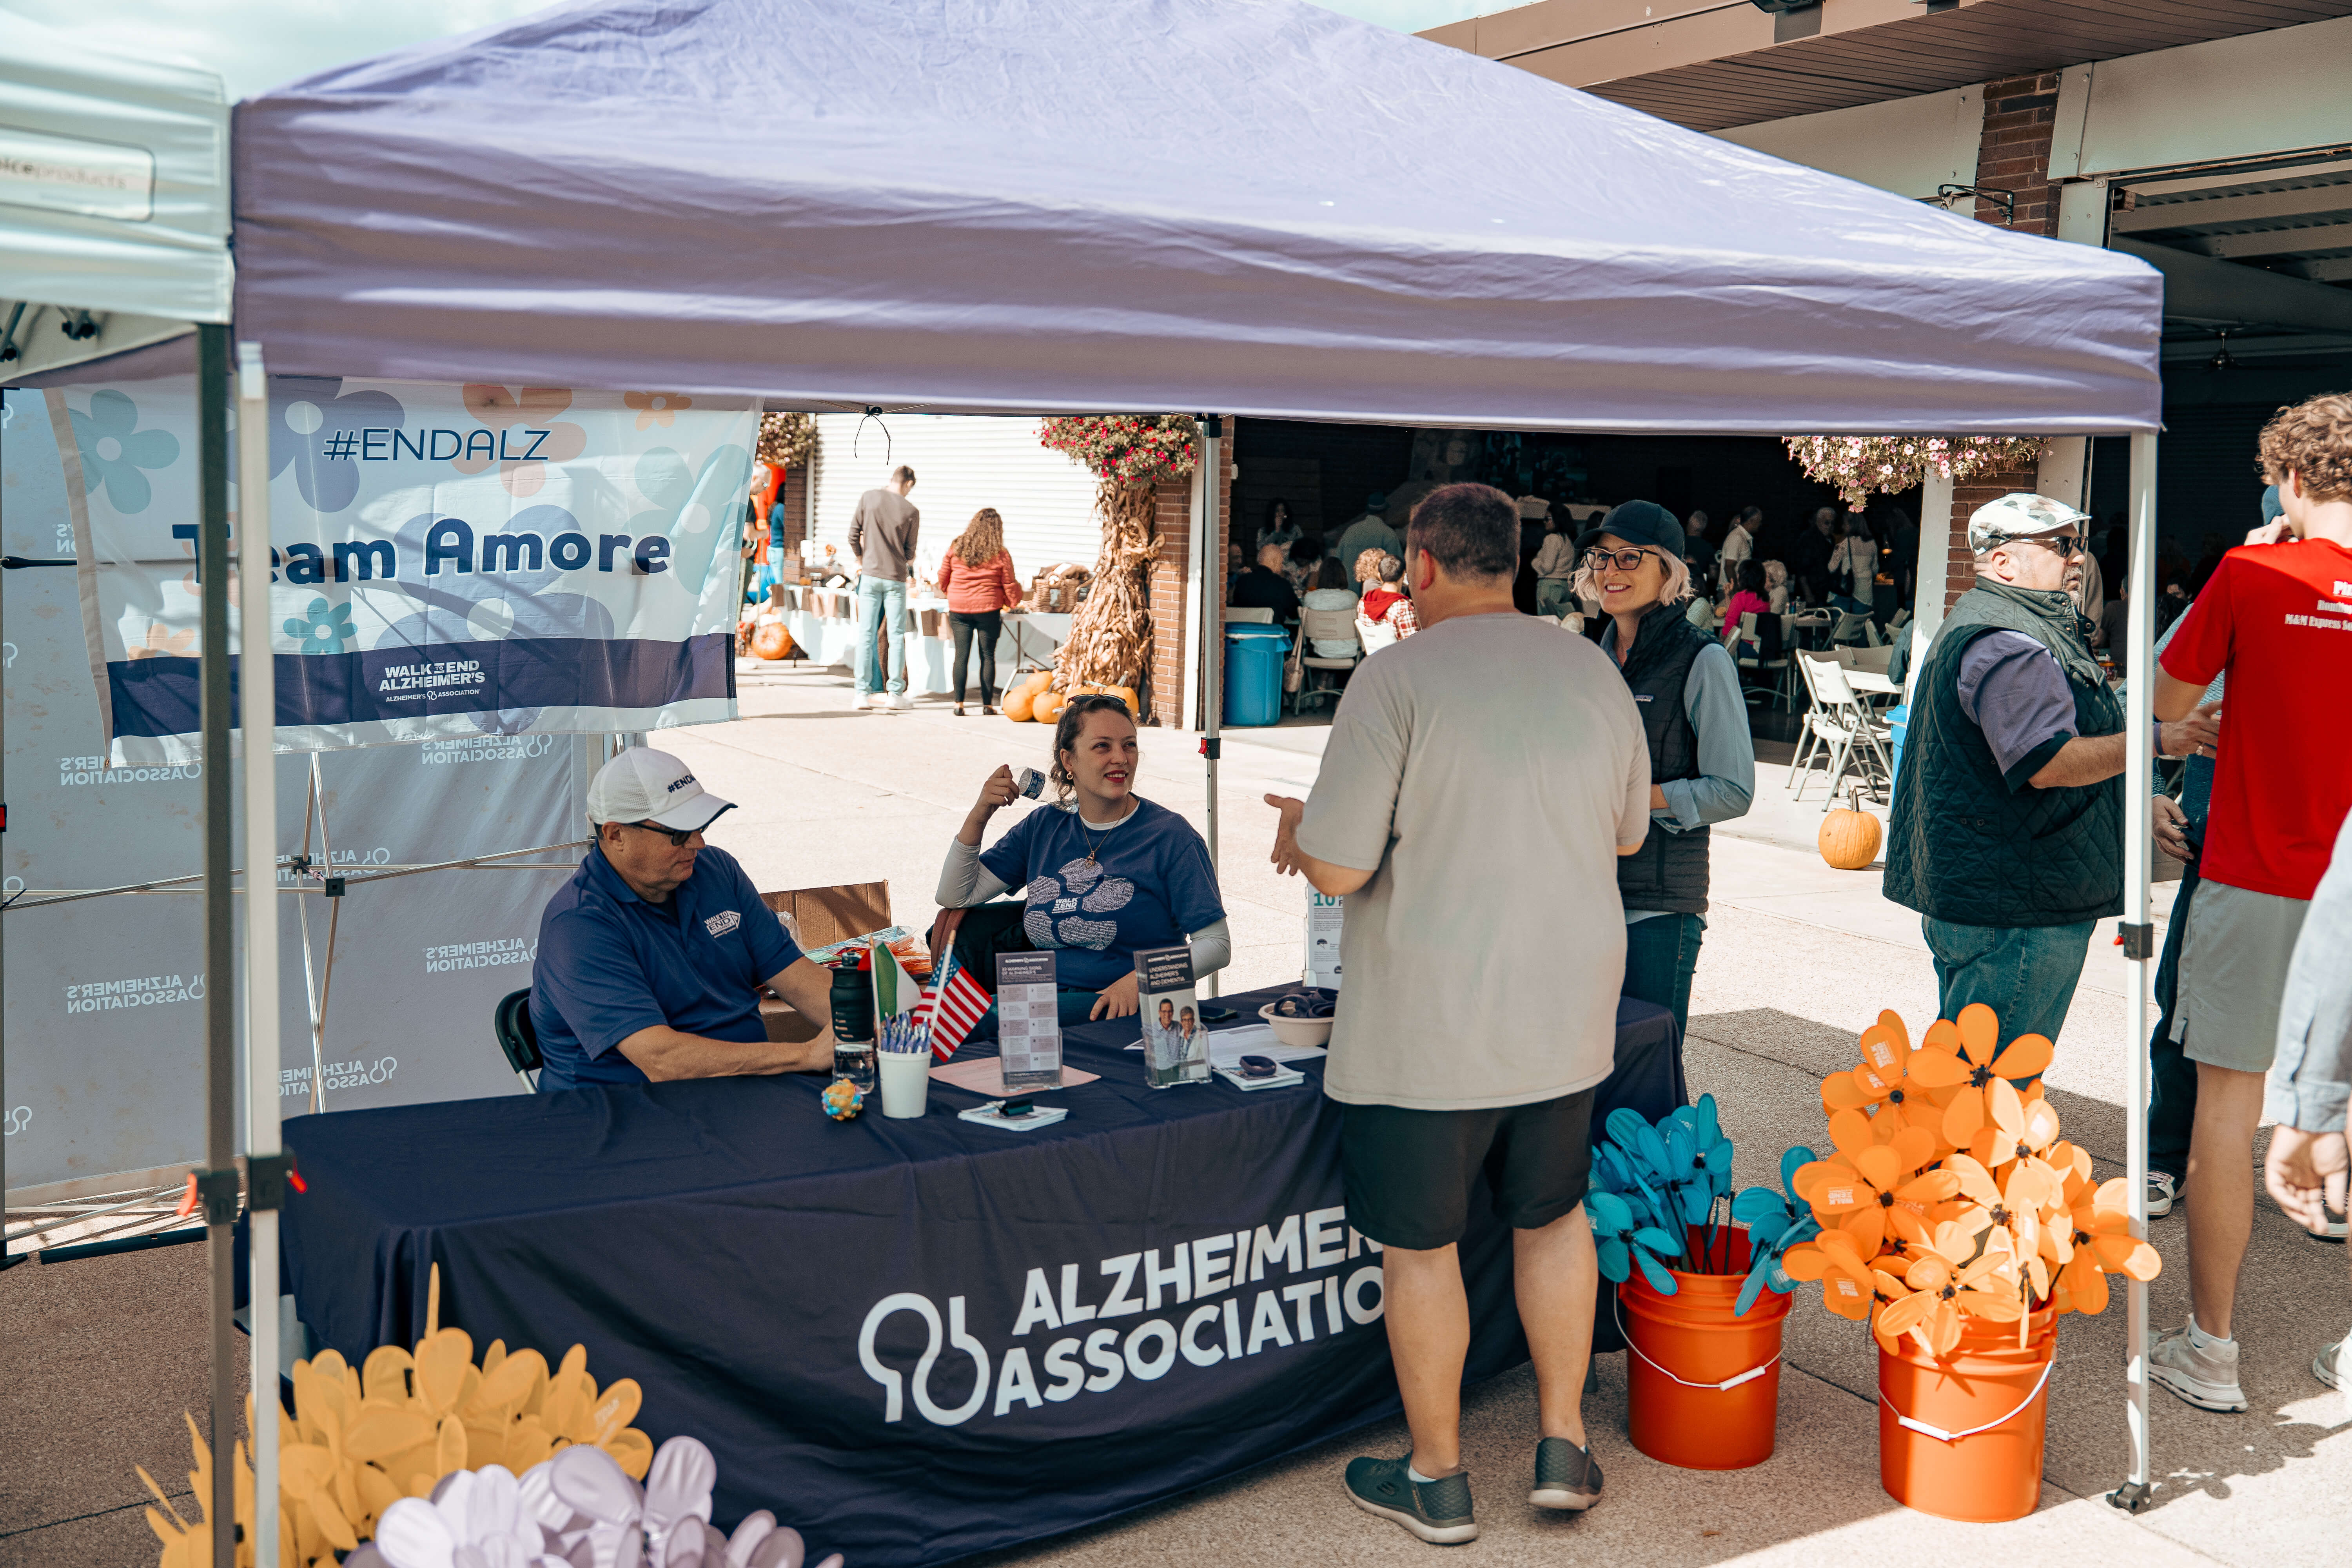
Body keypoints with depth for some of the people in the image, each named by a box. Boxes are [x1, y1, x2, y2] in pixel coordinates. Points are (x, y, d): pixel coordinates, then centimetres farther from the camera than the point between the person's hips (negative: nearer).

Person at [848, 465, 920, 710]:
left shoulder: (868, 498, -2)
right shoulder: (911, 512, -4)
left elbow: (854, 535, 0)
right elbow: (909, 552, 1)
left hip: (870, 575, 1)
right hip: (896, 578, -1)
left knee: (866, 634, 4)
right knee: (897, 635, 6)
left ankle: (863, 692, 3)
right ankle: (897, 693, 8)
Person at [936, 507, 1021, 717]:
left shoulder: (956, 548, 1)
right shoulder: (1001, 555, -5)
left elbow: (943, 579, 9)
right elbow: (1010, 586, 0)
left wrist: (950, 593, 29)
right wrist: (1012, 603, 21)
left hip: (959, 609, 2)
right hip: (989, 610, -2)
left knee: (961, 655, 3)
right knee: (988, 656, 6)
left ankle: (958, 704, -1)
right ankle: (987, 704, 8)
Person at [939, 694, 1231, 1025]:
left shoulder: (1171, 836, -3)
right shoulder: (1043, 827, 13)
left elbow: (1217, 944, -6)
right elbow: (956, 896, 13)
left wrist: (1139, 981, -21)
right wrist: (978, 816, -1)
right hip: (1045, 995, 6)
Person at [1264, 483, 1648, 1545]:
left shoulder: (1398, 679, -16)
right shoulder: (1593, 672, 2)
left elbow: (1338, 867, -17)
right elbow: (1627, 832, 14)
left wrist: (1297, 830, 4)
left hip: (1426, 1028, -5)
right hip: (1564, 1016, 6)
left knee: (1420, 1247, 10)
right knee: (1554, 1217, 23)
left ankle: (1437, 1478, 24)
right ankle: (1563, 1445, 30)